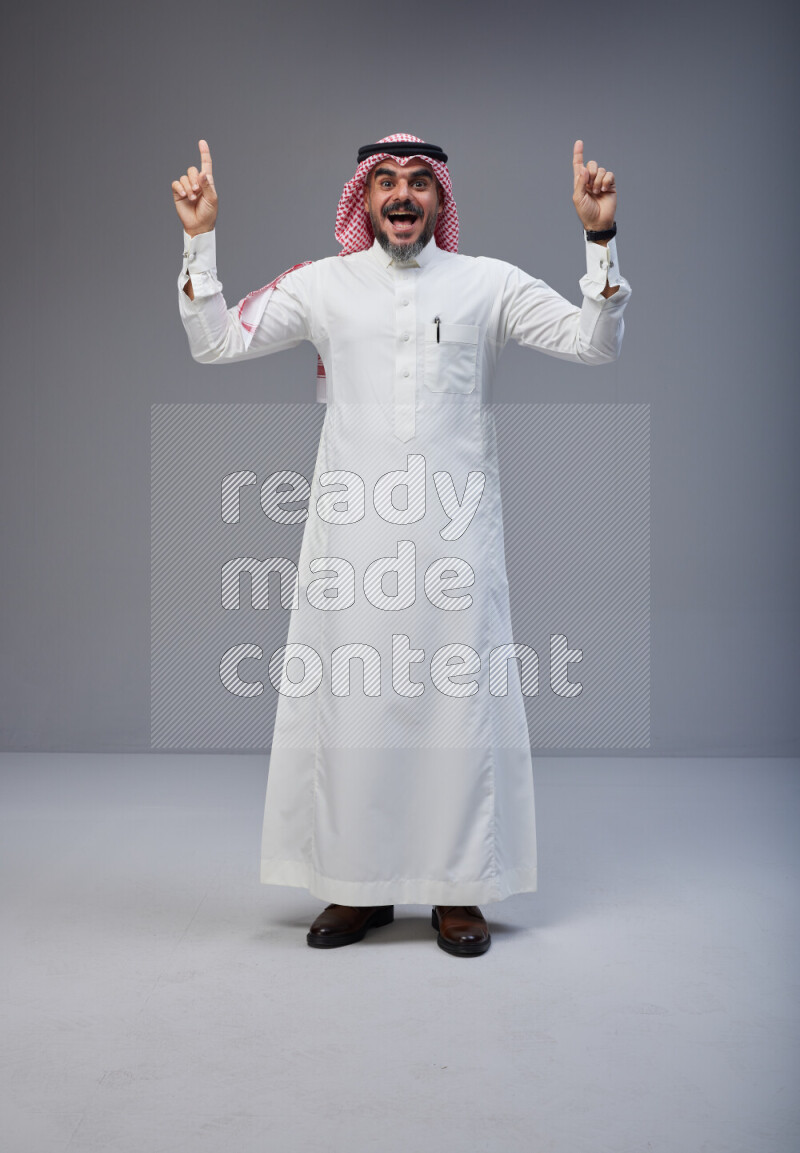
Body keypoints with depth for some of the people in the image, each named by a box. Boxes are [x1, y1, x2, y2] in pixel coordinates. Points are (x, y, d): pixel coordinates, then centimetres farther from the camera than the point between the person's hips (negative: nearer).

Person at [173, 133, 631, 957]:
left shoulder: (489, 284, 9)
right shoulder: (322, 284, 10)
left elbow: (594, 343, 5)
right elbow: (215, 342, 8)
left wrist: (600, 239, -5)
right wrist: (200, 241, -1)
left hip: (453, 527, 0)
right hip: (351, 529, 1)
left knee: (459, 697, 2)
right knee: (347, 697, 3)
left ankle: (458, 891, 15)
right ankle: (358, 887, 18)